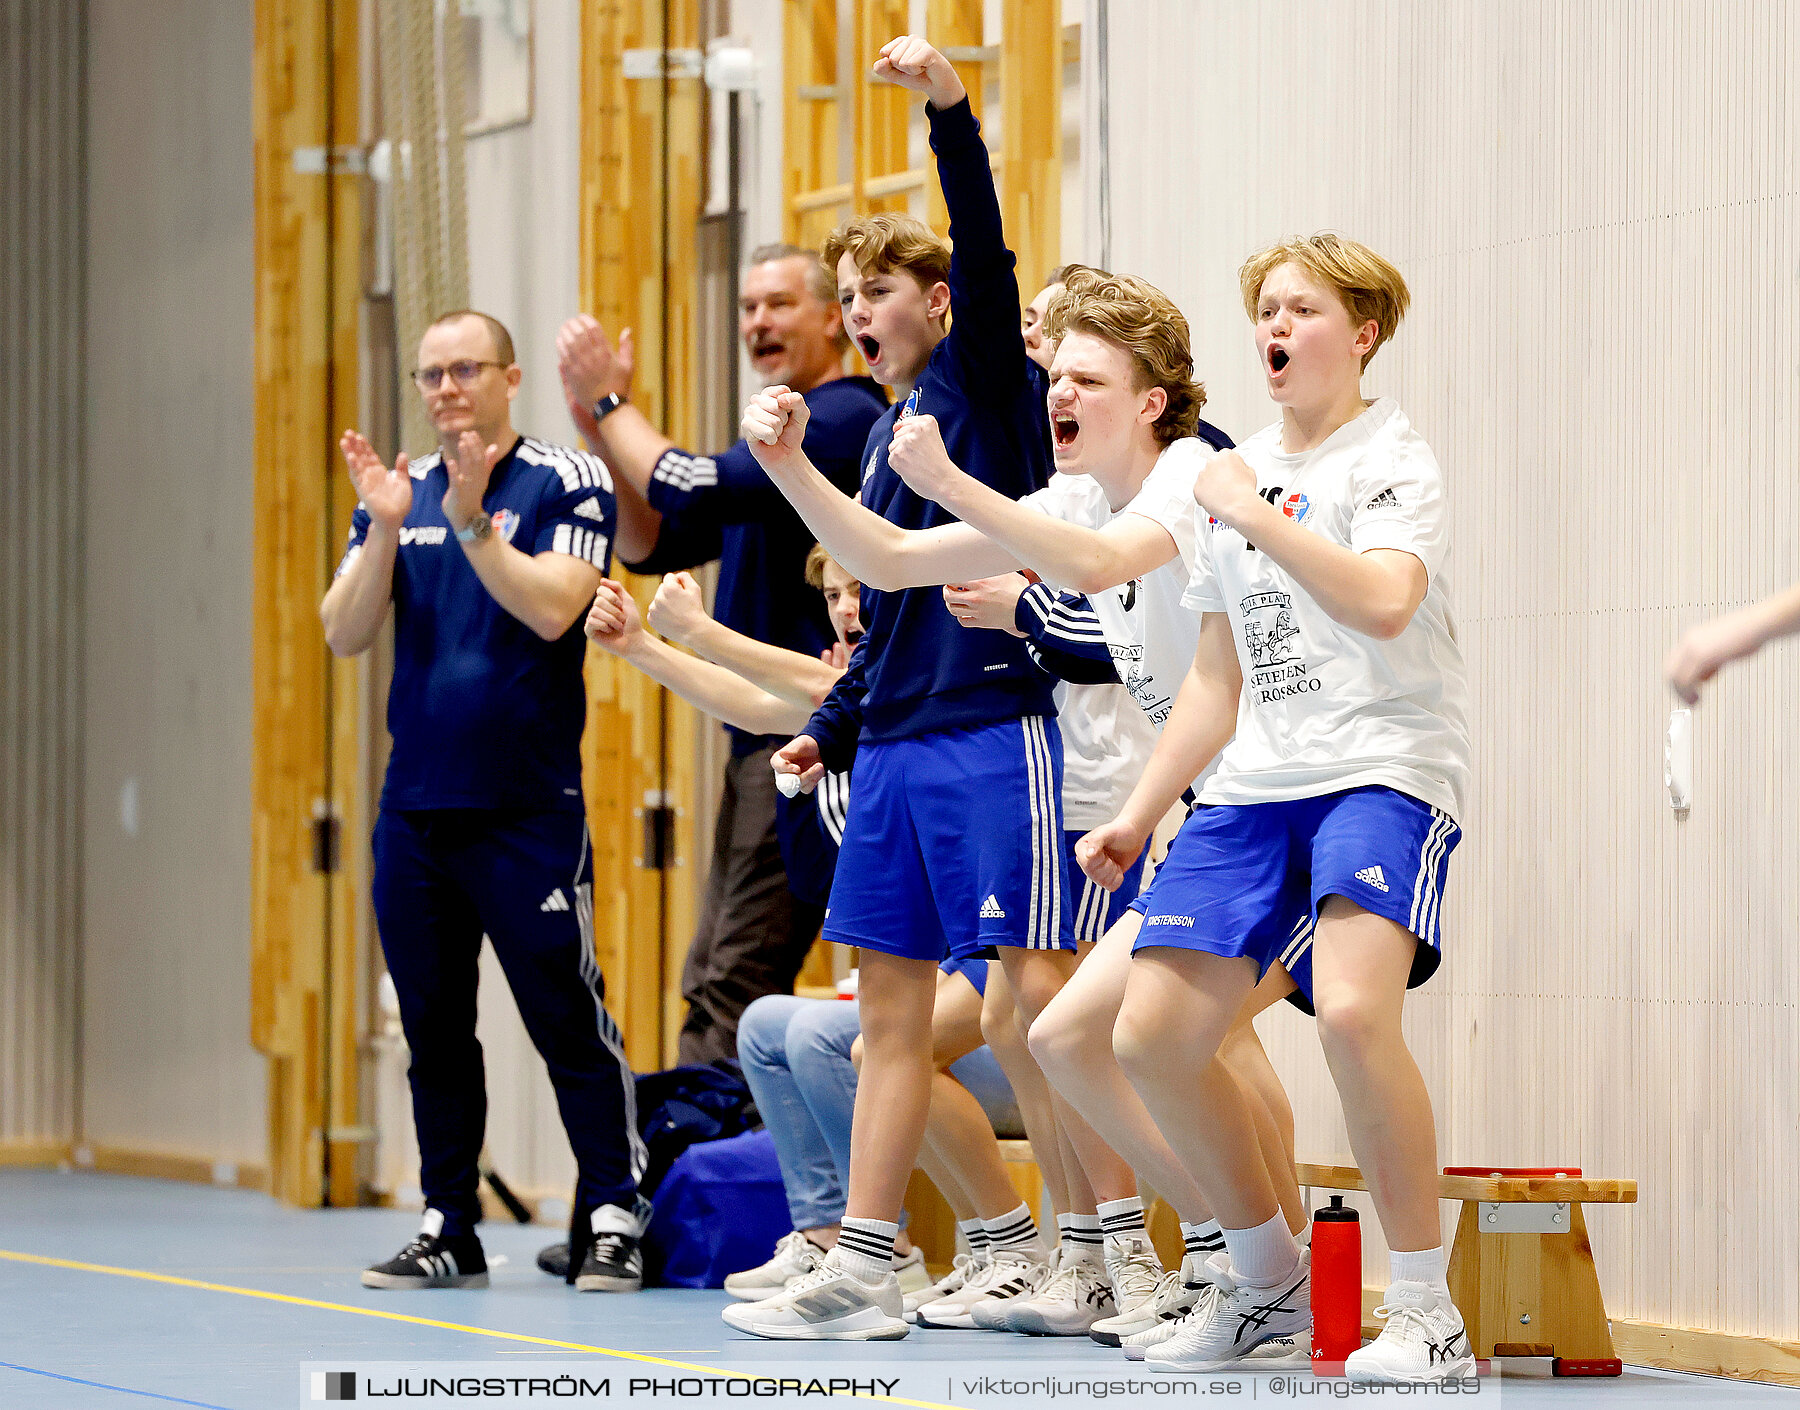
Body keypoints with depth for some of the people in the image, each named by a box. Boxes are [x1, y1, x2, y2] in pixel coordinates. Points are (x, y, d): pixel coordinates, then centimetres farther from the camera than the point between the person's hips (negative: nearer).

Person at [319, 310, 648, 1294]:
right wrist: (385, 529, -12)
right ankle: (448, 1229, 15)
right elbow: (344, 634, 2)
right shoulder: (398, 493, 11)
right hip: (414, 804, 5)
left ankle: (610, 1221, 0)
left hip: (528, 808, -5)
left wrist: (471, 520, -23)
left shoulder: (568, 484, -2)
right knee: (433, 1024, 9)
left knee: (567, 1019, -6)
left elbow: (551, 607, -16)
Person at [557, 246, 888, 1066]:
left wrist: (610, 401, -8)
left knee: (739, 979, -13)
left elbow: (696, 494, -21)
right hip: (759, 737, 10)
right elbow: (651, 545, 19)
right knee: (713, 979, 9)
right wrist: (604, 429, 5)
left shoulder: (841, 417, -10)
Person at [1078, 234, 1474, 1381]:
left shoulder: (1392, 457, -3)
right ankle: (1266, 1278, 17)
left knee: (1352, 1009, -30)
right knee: (1153, 1035, -4)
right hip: (1257, 784, 7)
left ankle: (1427, 1310, -19)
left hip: (1389, 769, -7)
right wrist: (1140, 813, 20)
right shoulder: (1237, 475, 18)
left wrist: (1259, 516, -18)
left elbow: (1386, 602, -24)